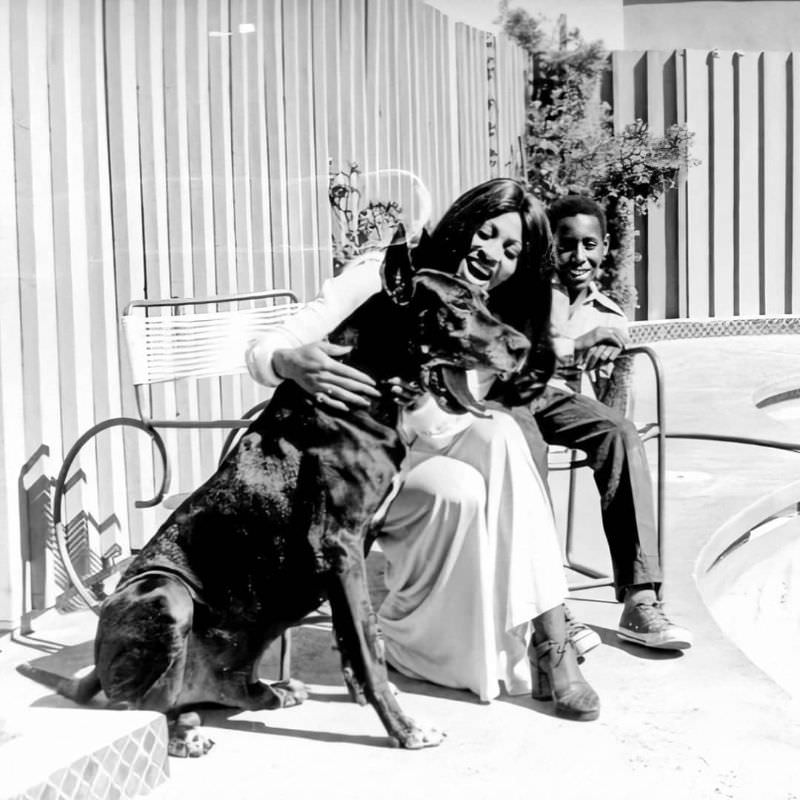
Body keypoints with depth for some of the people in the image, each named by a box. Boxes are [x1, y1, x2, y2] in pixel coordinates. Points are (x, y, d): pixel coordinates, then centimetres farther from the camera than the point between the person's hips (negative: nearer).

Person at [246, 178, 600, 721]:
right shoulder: (379, 276, -11)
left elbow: (443, 438, -10)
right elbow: (263, 351, -16)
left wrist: (422, 409, -33)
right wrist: (292, 363, -40)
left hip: (414, 461, 4)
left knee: (500, 434, -28)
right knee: (457, 489, -33)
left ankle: (548, 640, -26)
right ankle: (411, 640, -10)